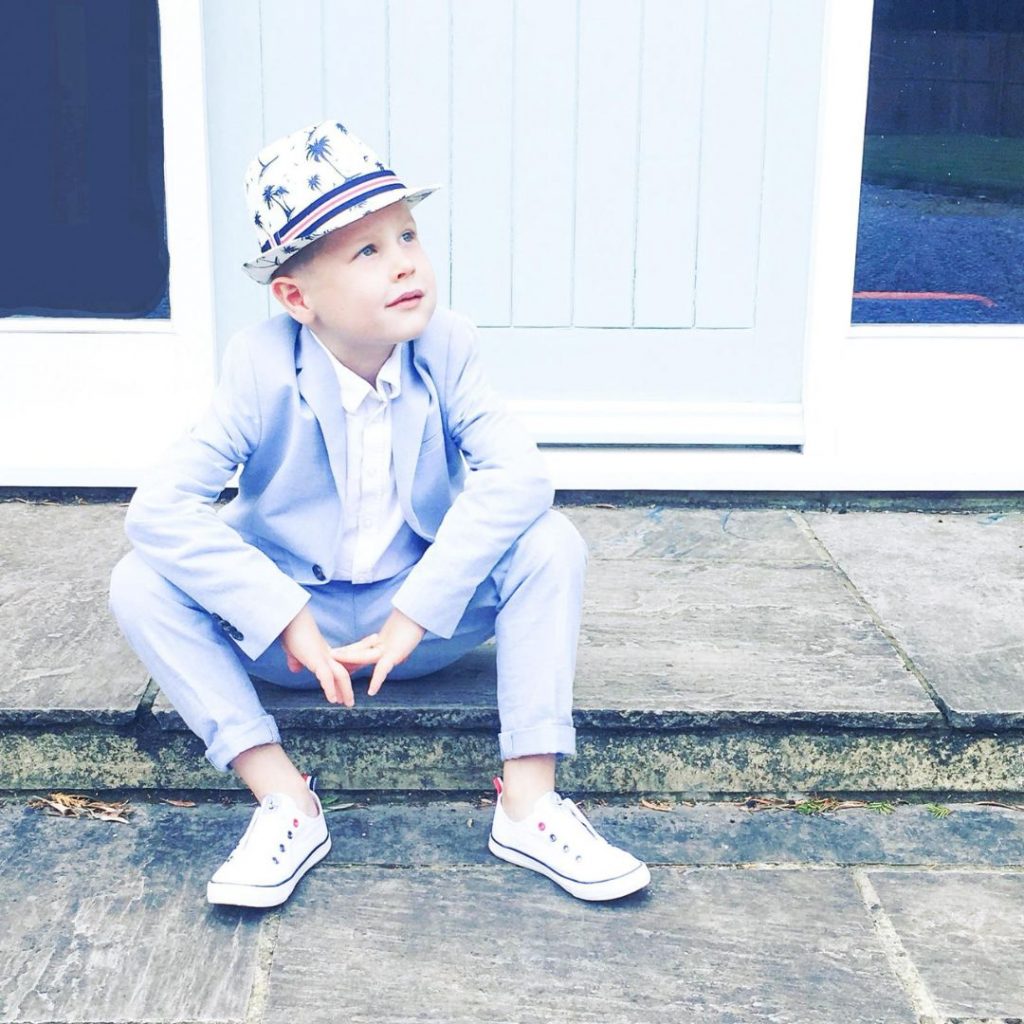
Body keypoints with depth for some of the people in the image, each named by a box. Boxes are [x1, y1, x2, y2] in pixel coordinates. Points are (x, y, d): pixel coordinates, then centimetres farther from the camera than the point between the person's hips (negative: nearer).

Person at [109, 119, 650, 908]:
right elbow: (160, 507, -28)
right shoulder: (262, 368, -17)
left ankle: (528, 803, -22)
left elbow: (517, 473, -29)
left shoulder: (445, 350, -13)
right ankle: (285, 803, -22)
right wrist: (287, 623, -32)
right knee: (140, 583, -23)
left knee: (551, 543, -24)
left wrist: (414, 615, -34)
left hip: (426, 621, 1)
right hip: (292, 621, 0)